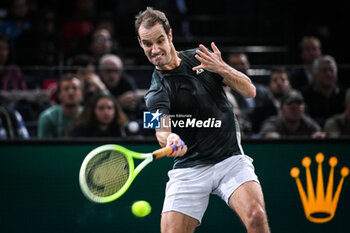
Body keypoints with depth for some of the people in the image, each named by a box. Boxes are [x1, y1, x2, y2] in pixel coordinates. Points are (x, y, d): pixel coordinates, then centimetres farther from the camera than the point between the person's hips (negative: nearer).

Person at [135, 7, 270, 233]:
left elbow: (249, 90, 4)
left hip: (231, 159, 1)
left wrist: (222, 68, -15)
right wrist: (170, 139, -48)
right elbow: (162, 129, -24)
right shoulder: (156, 92, -4)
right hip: (189, 169, -1)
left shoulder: (201, 57, 7)